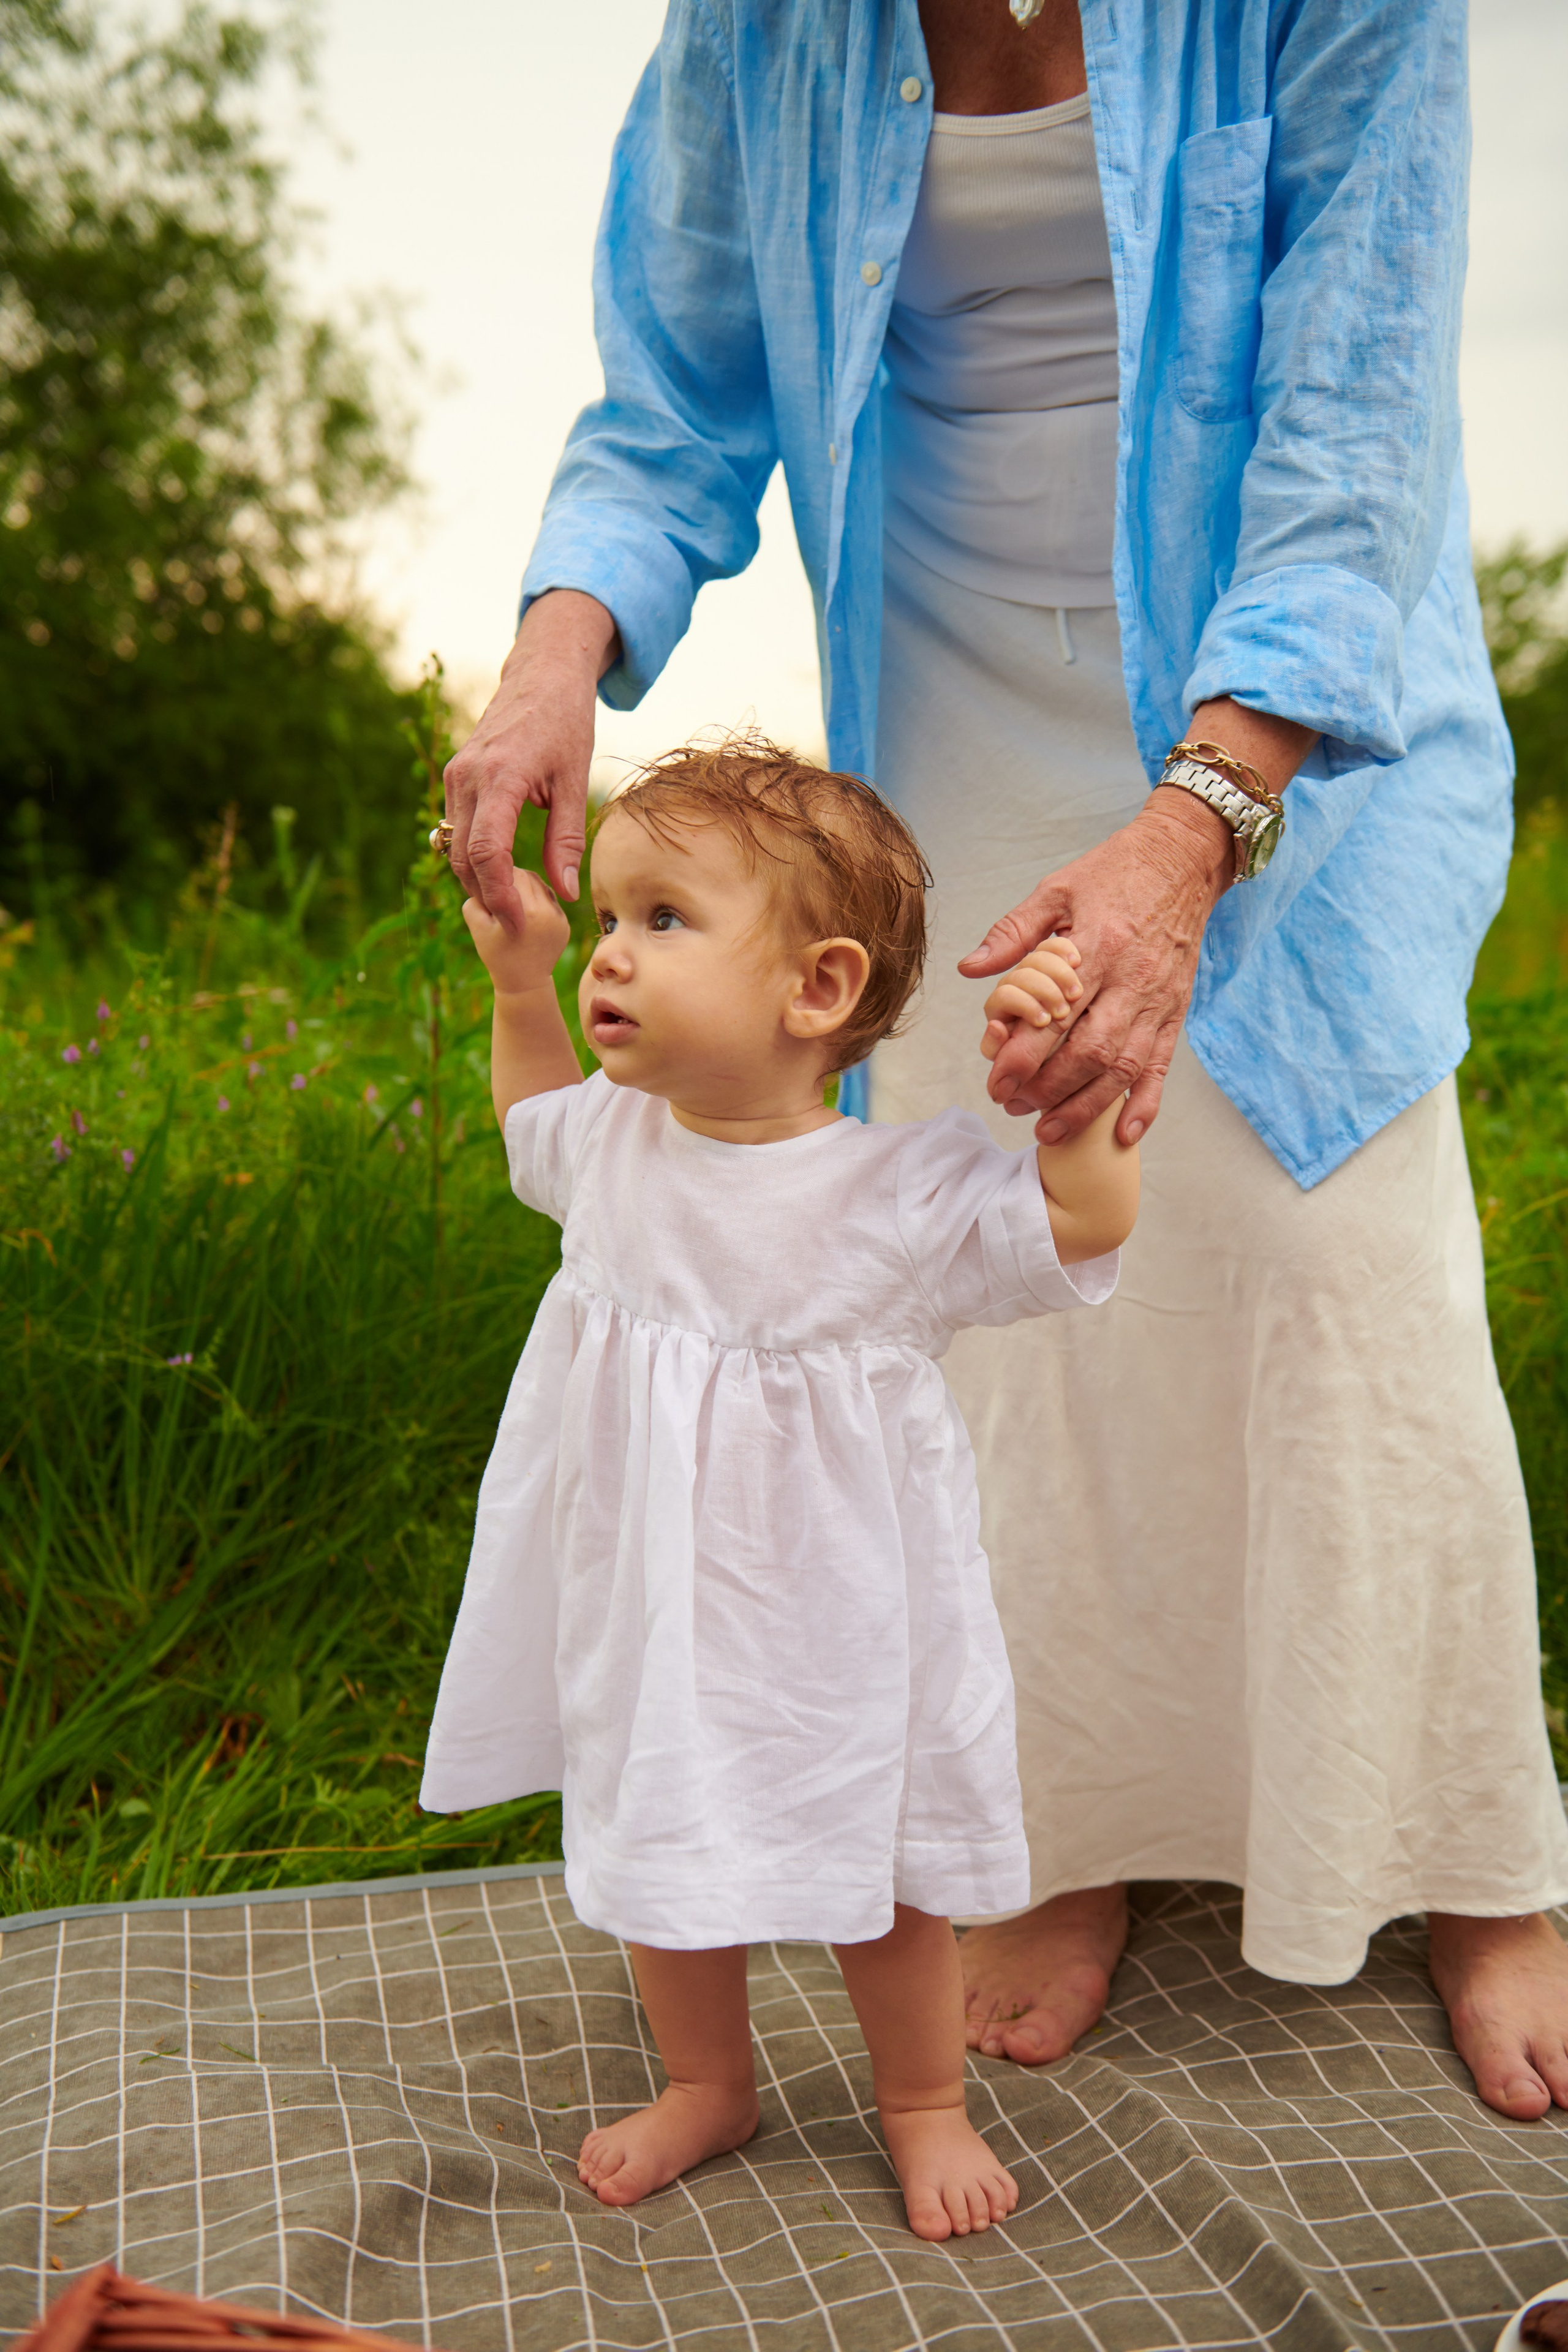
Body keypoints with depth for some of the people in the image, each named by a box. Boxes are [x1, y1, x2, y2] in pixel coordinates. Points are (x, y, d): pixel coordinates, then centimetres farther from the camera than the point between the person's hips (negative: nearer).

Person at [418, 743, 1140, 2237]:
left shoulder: (901, 1195, -21)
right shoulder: (615, 1141, -6)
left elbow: (1090, 1224, -20)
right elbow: (533, 1116, 18)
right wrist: (518, 986, 7)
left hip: (829, 1631, -4)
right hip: (645, 1617, 4)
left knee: (879, 1881, 15)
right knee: (660, 1861, 20)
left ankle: (923, 2104, 42)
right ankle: (707, 2084, 47)